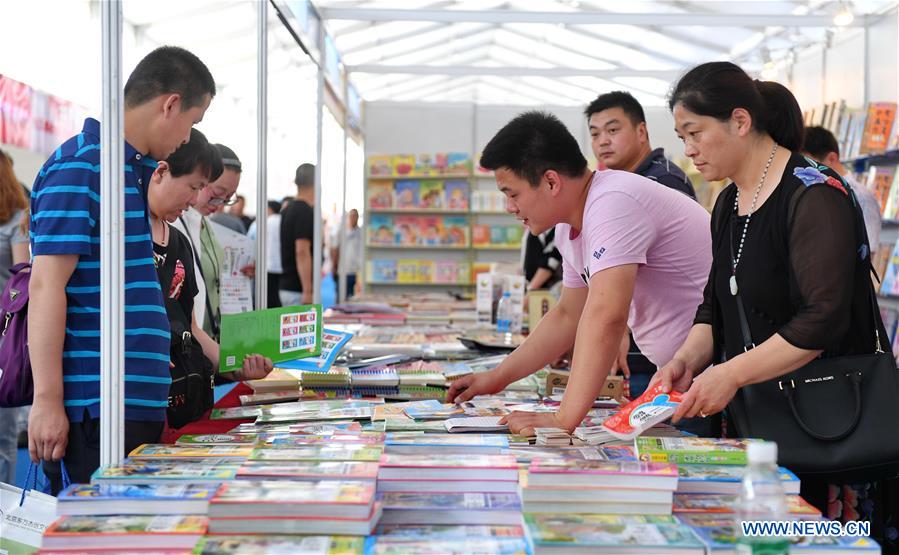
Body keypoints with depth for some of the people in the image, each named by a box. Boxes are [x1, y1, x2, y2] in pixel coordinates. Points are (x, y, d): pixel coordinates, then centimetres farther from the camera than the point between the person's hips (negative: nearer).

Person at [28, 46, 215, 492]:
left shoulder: (137, 168, 18)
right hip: (92, 410, -9)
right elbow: (46, 285, -17)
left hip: (140, 404, 9)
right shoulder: (79, 167, -11)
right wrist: (47, 400, -20)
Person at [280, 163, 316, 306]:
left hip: (286, 287, 9)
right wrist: (308, 291, -24)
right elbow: (302, 252, -22)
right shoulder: (306, 212, -15)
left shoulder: (287, 210, 13)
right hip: (298, 289, -9)